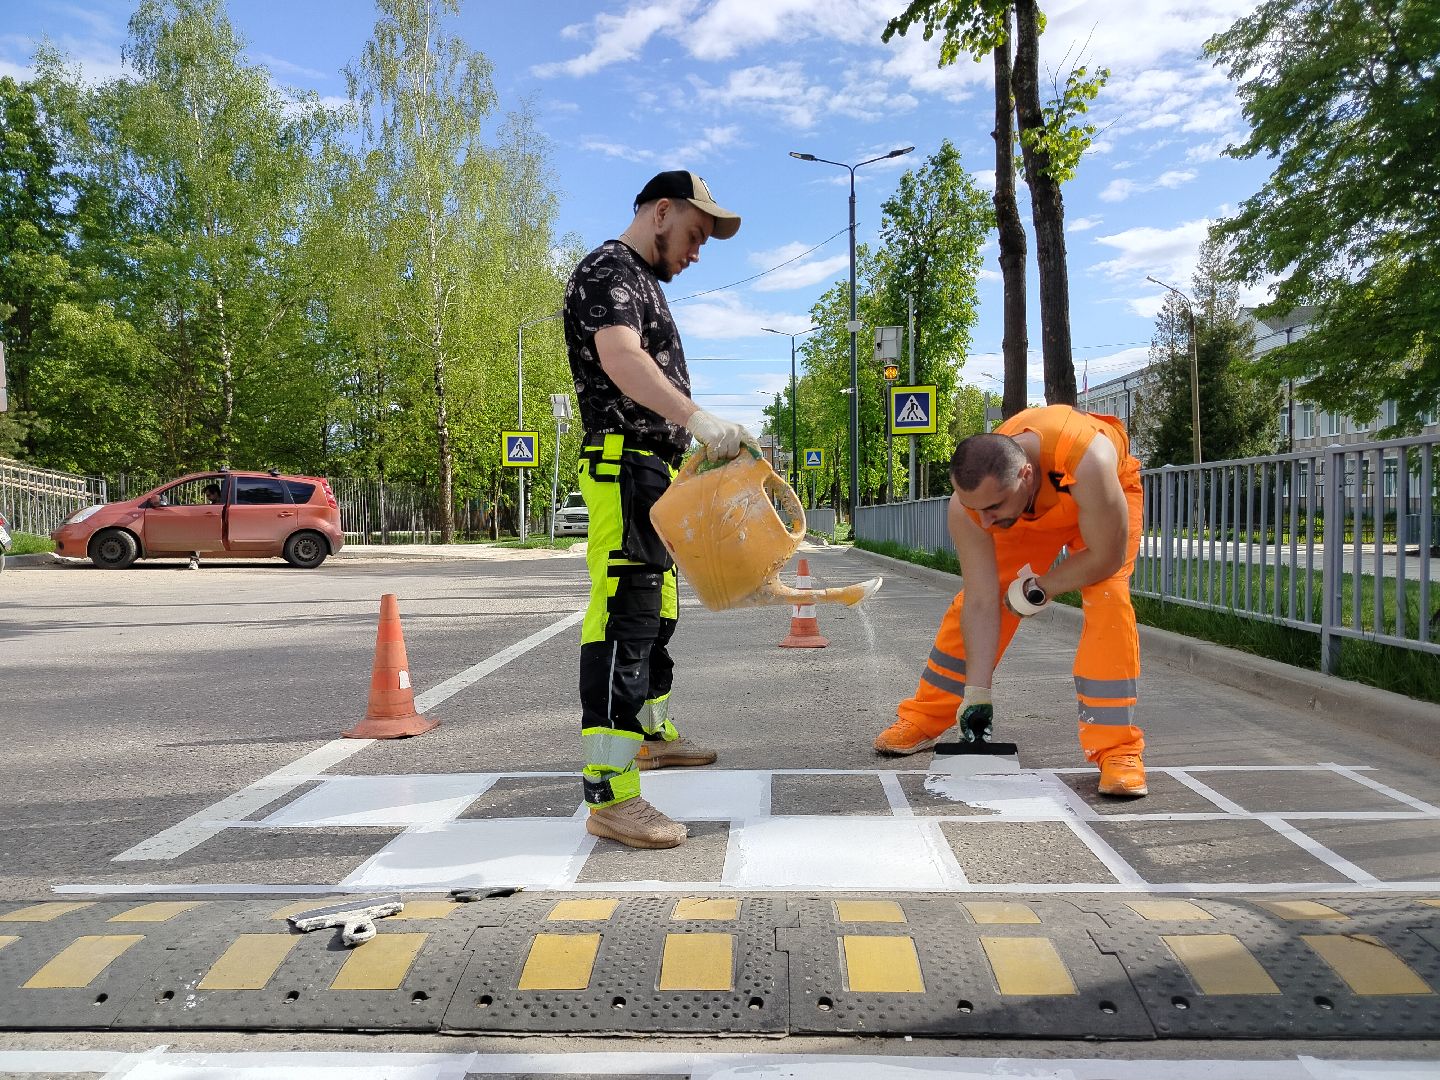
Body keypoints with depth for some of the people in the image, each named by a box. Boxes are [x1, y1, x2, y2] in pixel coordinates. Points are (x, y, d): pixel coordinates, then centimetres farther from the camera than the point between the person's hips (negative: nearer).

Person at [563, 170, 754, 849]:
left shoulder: (644, 282, 25)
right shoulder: (609, 269, -8)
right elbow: (620, 358, -27)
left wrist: (699, 440, 22)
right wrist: (697, 418, -39)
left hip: (654, 472, 11)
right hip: (625, 467, -11)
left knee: (656, 613, 20)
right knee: (624, 618, -16)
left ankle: (653, 734, 36)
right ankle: (609, 796, -17)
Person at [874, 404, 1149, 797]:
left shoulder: (1085, 461, -48)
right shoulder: (967, 506, -34)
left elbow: (1107, 557, -33)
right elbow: (982, 603, -27)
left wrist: (1039, 589, -23)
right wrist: (977, 693, -25)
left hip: (1109, 492, -2)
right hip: (1027, 512, 3)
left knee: (1107, 603, -24)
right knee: (969, 605, -4)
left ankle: (1117, 749, -16)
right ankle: (923, 720, 12)